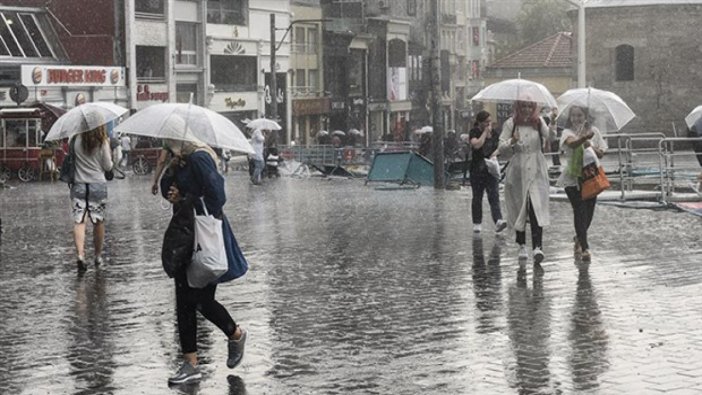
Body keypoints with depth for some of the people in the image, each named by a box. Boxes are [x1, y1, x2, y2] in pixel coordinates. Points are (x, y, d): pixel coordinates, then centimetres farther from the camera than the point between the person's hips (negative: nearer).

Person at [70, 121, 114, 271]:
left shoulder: (76, 140, -5)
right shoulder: (103, 142, -8)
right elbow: (108, 166, -2)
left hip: (78, 184, 1)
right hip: (98, 184, 0)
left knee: (78, 221, -1)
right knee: (98, 221, 12)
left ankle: (80, 255, -18)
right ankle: (98, 256, 21)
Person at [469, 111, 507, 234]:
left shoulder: (494, 133, 9)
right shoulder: (474, 132, -7)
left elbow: (499, 146, 18)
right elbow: (476, 145, -25)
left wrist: (496, 152, -4)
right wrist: (485, 132, -17)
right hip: (477, 170, -3)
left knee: (494, 196, -10)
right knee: (477, 198, 8)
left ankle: (498, 222, -23)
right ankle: (476, 224, 18)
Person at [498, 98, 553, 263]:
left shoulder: (538, 122, 4)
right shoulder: (511, 123, 3)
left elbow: (549, 137, -10)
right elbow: (501, 146, 0)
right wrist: (512, 141, -19)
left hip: (536, 170, -1)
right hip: (518, 169, 1)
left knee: (536, 206, -13)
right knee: (519, 207, 7)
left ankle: (537, 246, -20)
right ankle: (522, 245, 22)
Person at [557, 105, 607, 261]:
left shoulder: (593, 131, 7)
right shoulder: (568, 132, -5)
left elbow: (601, 153, 5)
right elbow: (572, 143, -29)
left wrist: (591, 147, -15)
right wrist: (584, 137, -48)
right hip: (573, 177, -4)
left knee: (589, 211, 9)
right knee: (579, 211, -11)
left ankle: (579, 238, 36)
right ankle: (584, 248, -11)